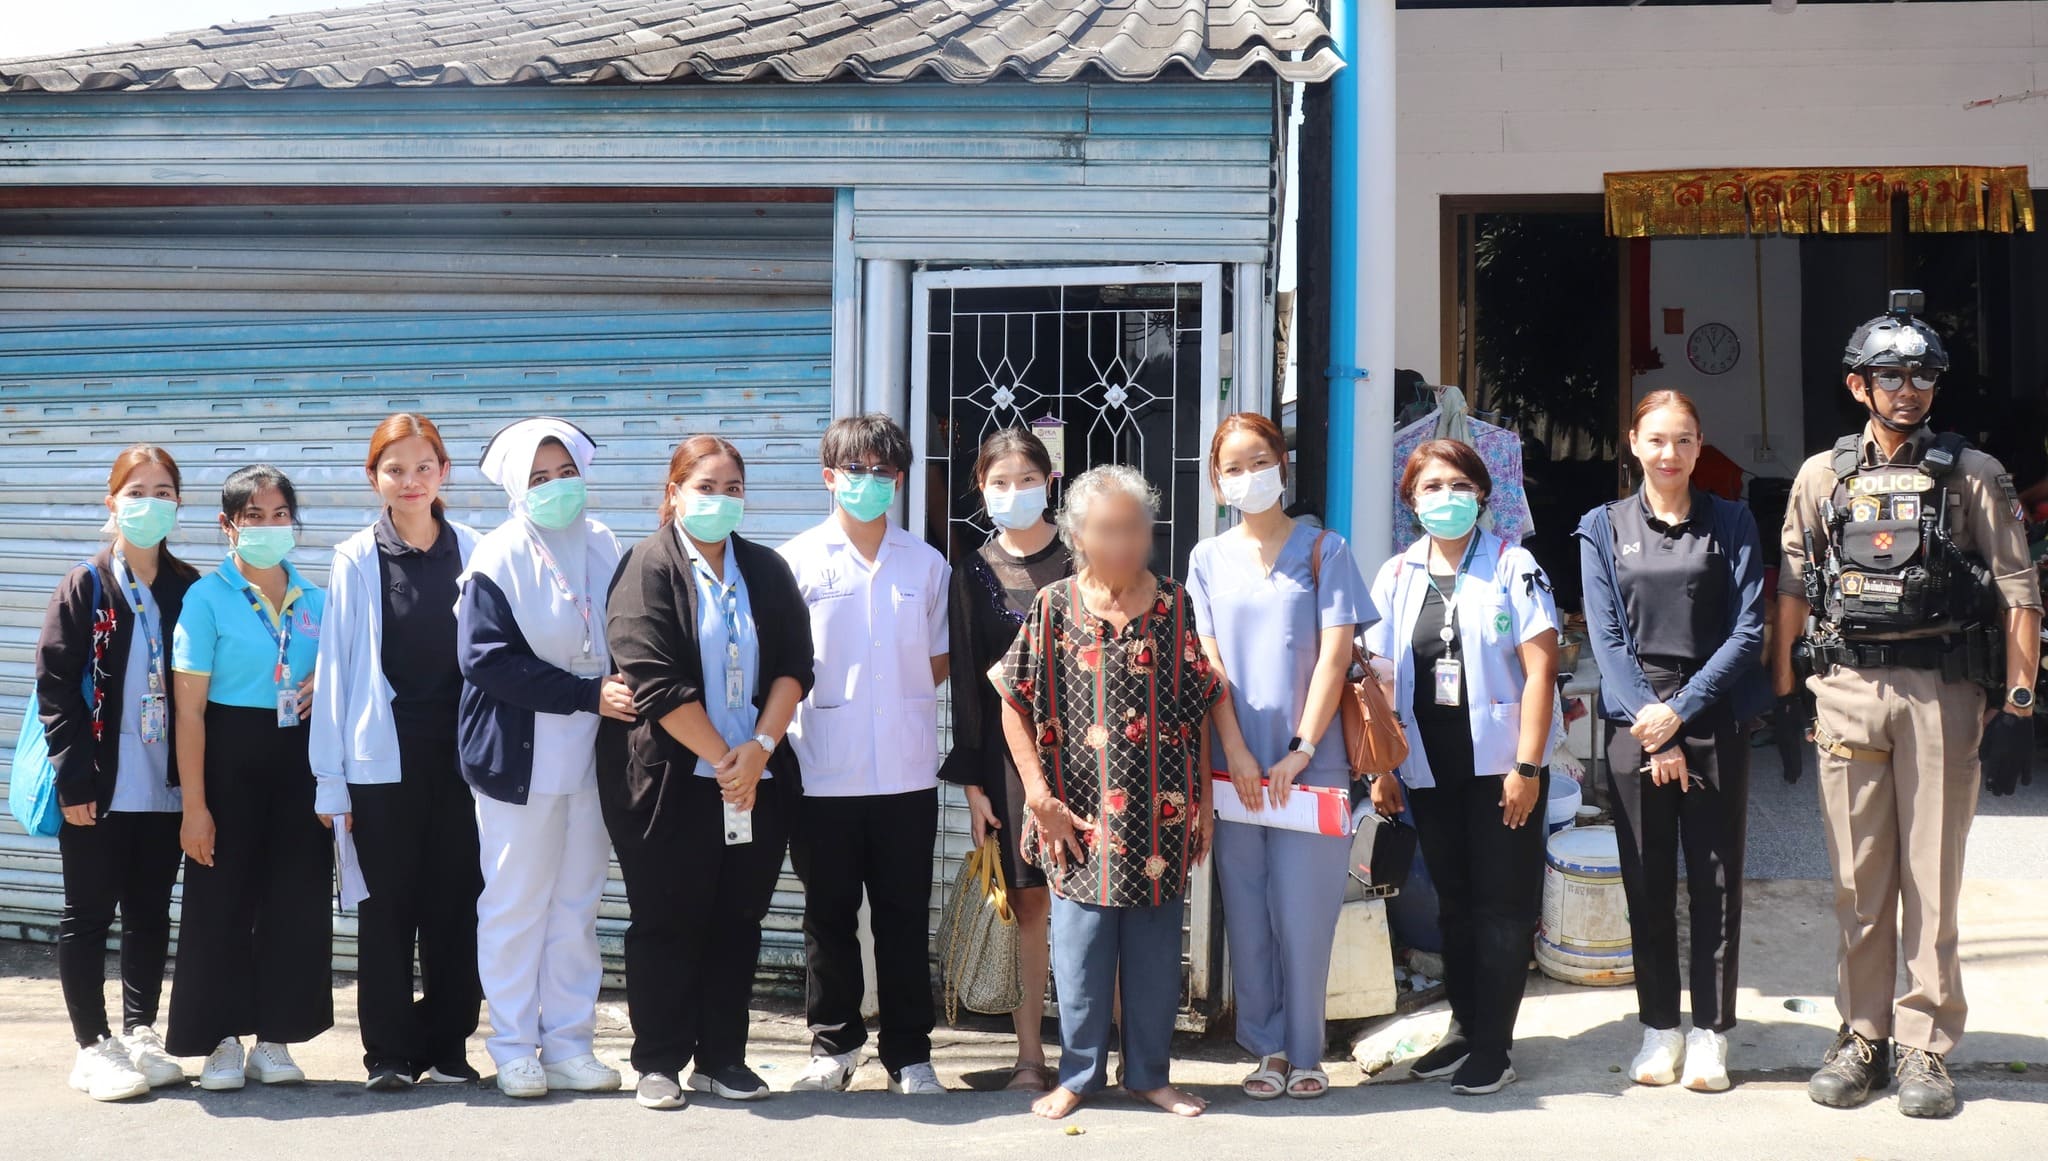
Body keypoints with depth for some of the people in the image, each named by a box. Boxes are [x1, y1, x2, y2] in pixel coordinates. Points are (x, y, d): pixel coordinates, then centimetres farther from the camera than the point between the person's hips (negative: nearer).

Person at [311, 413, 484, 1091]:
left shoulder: (472, 553, 3)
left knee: (455, 902, 6)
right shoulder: (356, 561, 1)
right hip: (383, 756, -1)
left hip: (458, 752, 1)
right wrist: (329, 778, -2)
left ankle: (447, 1047, 18)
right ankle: (390, 1053, 15)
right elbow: (336, 667, 1)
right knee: (388, 906, 5)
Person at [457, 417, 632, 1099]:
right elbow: (486, 659, -17)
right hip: (520, 756, -5)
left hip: (589, 754, 5)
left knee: (577, 902, 10)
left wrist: (622, 693, -2)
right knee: (516, 903, 4)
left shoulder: (603, 547, 5)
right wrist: (590, 695, -20)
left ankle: (568, 1044, 19)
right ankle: (514, 1049, 15)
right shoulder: (500, 557, -9)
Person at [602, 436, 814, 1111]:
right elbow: (657, 682, -13)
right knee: (667, 922, 4)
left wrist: (760, 747, -12)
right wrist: (724, 758, -13)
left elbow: (793, 668, 3)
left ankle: (723, 1058, 19)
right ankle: (658, 1061, 15)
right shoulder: (648, 570, -5)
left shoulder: (767, 572, 10)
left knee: (738, 921, 9)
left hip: (756, 779, 4)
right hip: (668, 778, -4)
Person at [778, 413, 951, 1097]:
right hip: (825, 775, -1)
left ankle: (909, 1053, 17)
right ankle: (834, 1045, 23)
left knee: (905, 918, 7)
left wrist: (894, 697, 1)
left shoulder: (926, 564, 7)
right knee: (829, 916, 9)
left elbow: (939, 662, 13)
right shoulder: (798, 560, 1)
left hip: (906, 774, 1)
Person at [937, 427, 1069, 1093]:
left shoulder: (1078, 562, 3)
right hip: (1010, 751, 2)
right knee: (1030, 905, 4)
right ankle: (1030, 1055, 11)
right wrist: (972, 783, 3)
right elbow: (967, 684, 7)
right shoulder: (972, 577, 8)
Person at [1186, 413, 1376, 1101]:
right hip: (1234, 766, 2)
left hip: (1309, 763, -2)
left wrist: (1302, 750, -10)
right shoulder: (1208, 559, 10)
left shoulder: (1323, 551, 4)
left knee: (1303, 911, -2)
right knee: (1246, 910, 4)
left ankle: (1305, 1052, 9)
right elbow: (1208, 662, 3)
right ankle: (1267, 1047, 14)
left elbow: (1334, 655, -3)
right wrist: (1236, 753, -7)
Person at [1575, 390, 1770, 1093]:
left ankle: (1710, 1033, 10)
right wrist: (1653, 732, -9)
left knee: (1716, 881, 1)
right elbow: (1607, 636, 0)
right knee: (1647, 881, 4)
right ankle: (1659, 1029, 14)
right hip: (1635, 722, 1)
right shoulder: (1604, 528, 7)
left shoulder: (1731, 524, 5)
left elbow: (1748, 630, -2)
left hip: (1716, 722, 0)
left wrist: (1680, 711, -11)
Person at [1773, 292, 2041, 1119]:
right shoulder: (1823, 476, 10)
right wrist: (1780, 694, 9)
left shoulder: (1973, 477, 3)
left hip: (1942, 692, -2)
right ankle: (1862, 1038, 16)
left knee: (1933, 880, 1)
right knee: (1858, 881, 6)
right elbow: (1793, 588, 14)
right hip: (1846, 688, 2)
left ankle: (1927, 1048, 9)